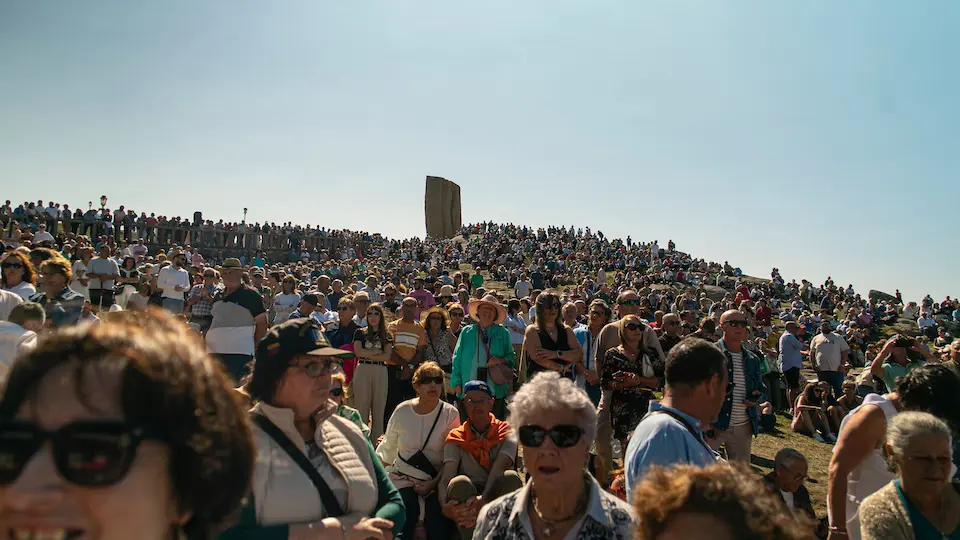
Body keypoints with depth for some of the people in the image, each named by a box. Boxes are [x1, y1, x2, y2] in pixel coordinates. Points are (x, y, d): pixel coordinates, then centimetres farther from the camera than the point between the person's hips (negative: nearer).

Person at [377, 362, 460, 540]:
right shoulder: (402, 411, -1)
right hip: (403, 476, 1)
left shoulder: (450, 414, -4)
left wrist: (434, 483, -12)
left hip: (437, 479, -1)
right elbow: (388, 448, 13)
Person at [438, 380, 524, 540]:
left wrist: (483, 500, -37)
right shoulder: (455, 438, 5)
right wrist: (444, 505, -34)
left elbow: (499, 469, -16)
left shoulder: (507, 432, 3)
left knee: (511, 477, -31)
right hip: (465, 496, 0)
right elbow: (446, 478, -10)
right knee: (459, 482, -33)